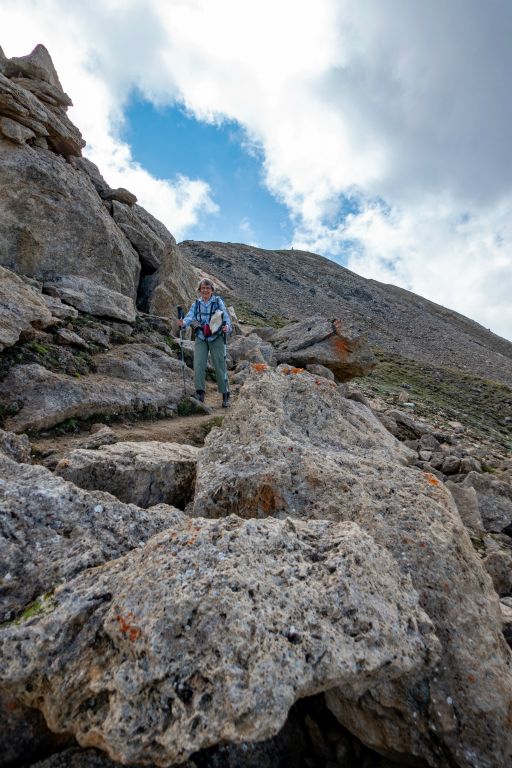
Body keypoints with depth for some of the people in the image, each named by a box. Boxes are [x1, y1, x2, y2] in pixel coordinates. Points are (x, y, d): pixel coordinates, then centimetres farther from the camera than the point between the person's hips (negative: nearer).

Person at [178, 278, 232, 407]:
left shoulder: (218, 301, 0)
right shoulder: (196, 304, 8)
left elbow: (226, 316, -10)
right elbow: (190, 316, -6)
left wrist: (227, 327, -32)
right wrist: (183, 323, -29)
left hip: (216, 338, -2)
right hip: (201, 338, 3)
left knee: (220, 365, 0)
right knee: (198, 365, -8)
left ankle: (225, 395, 9)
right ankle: (200, 393, -1)